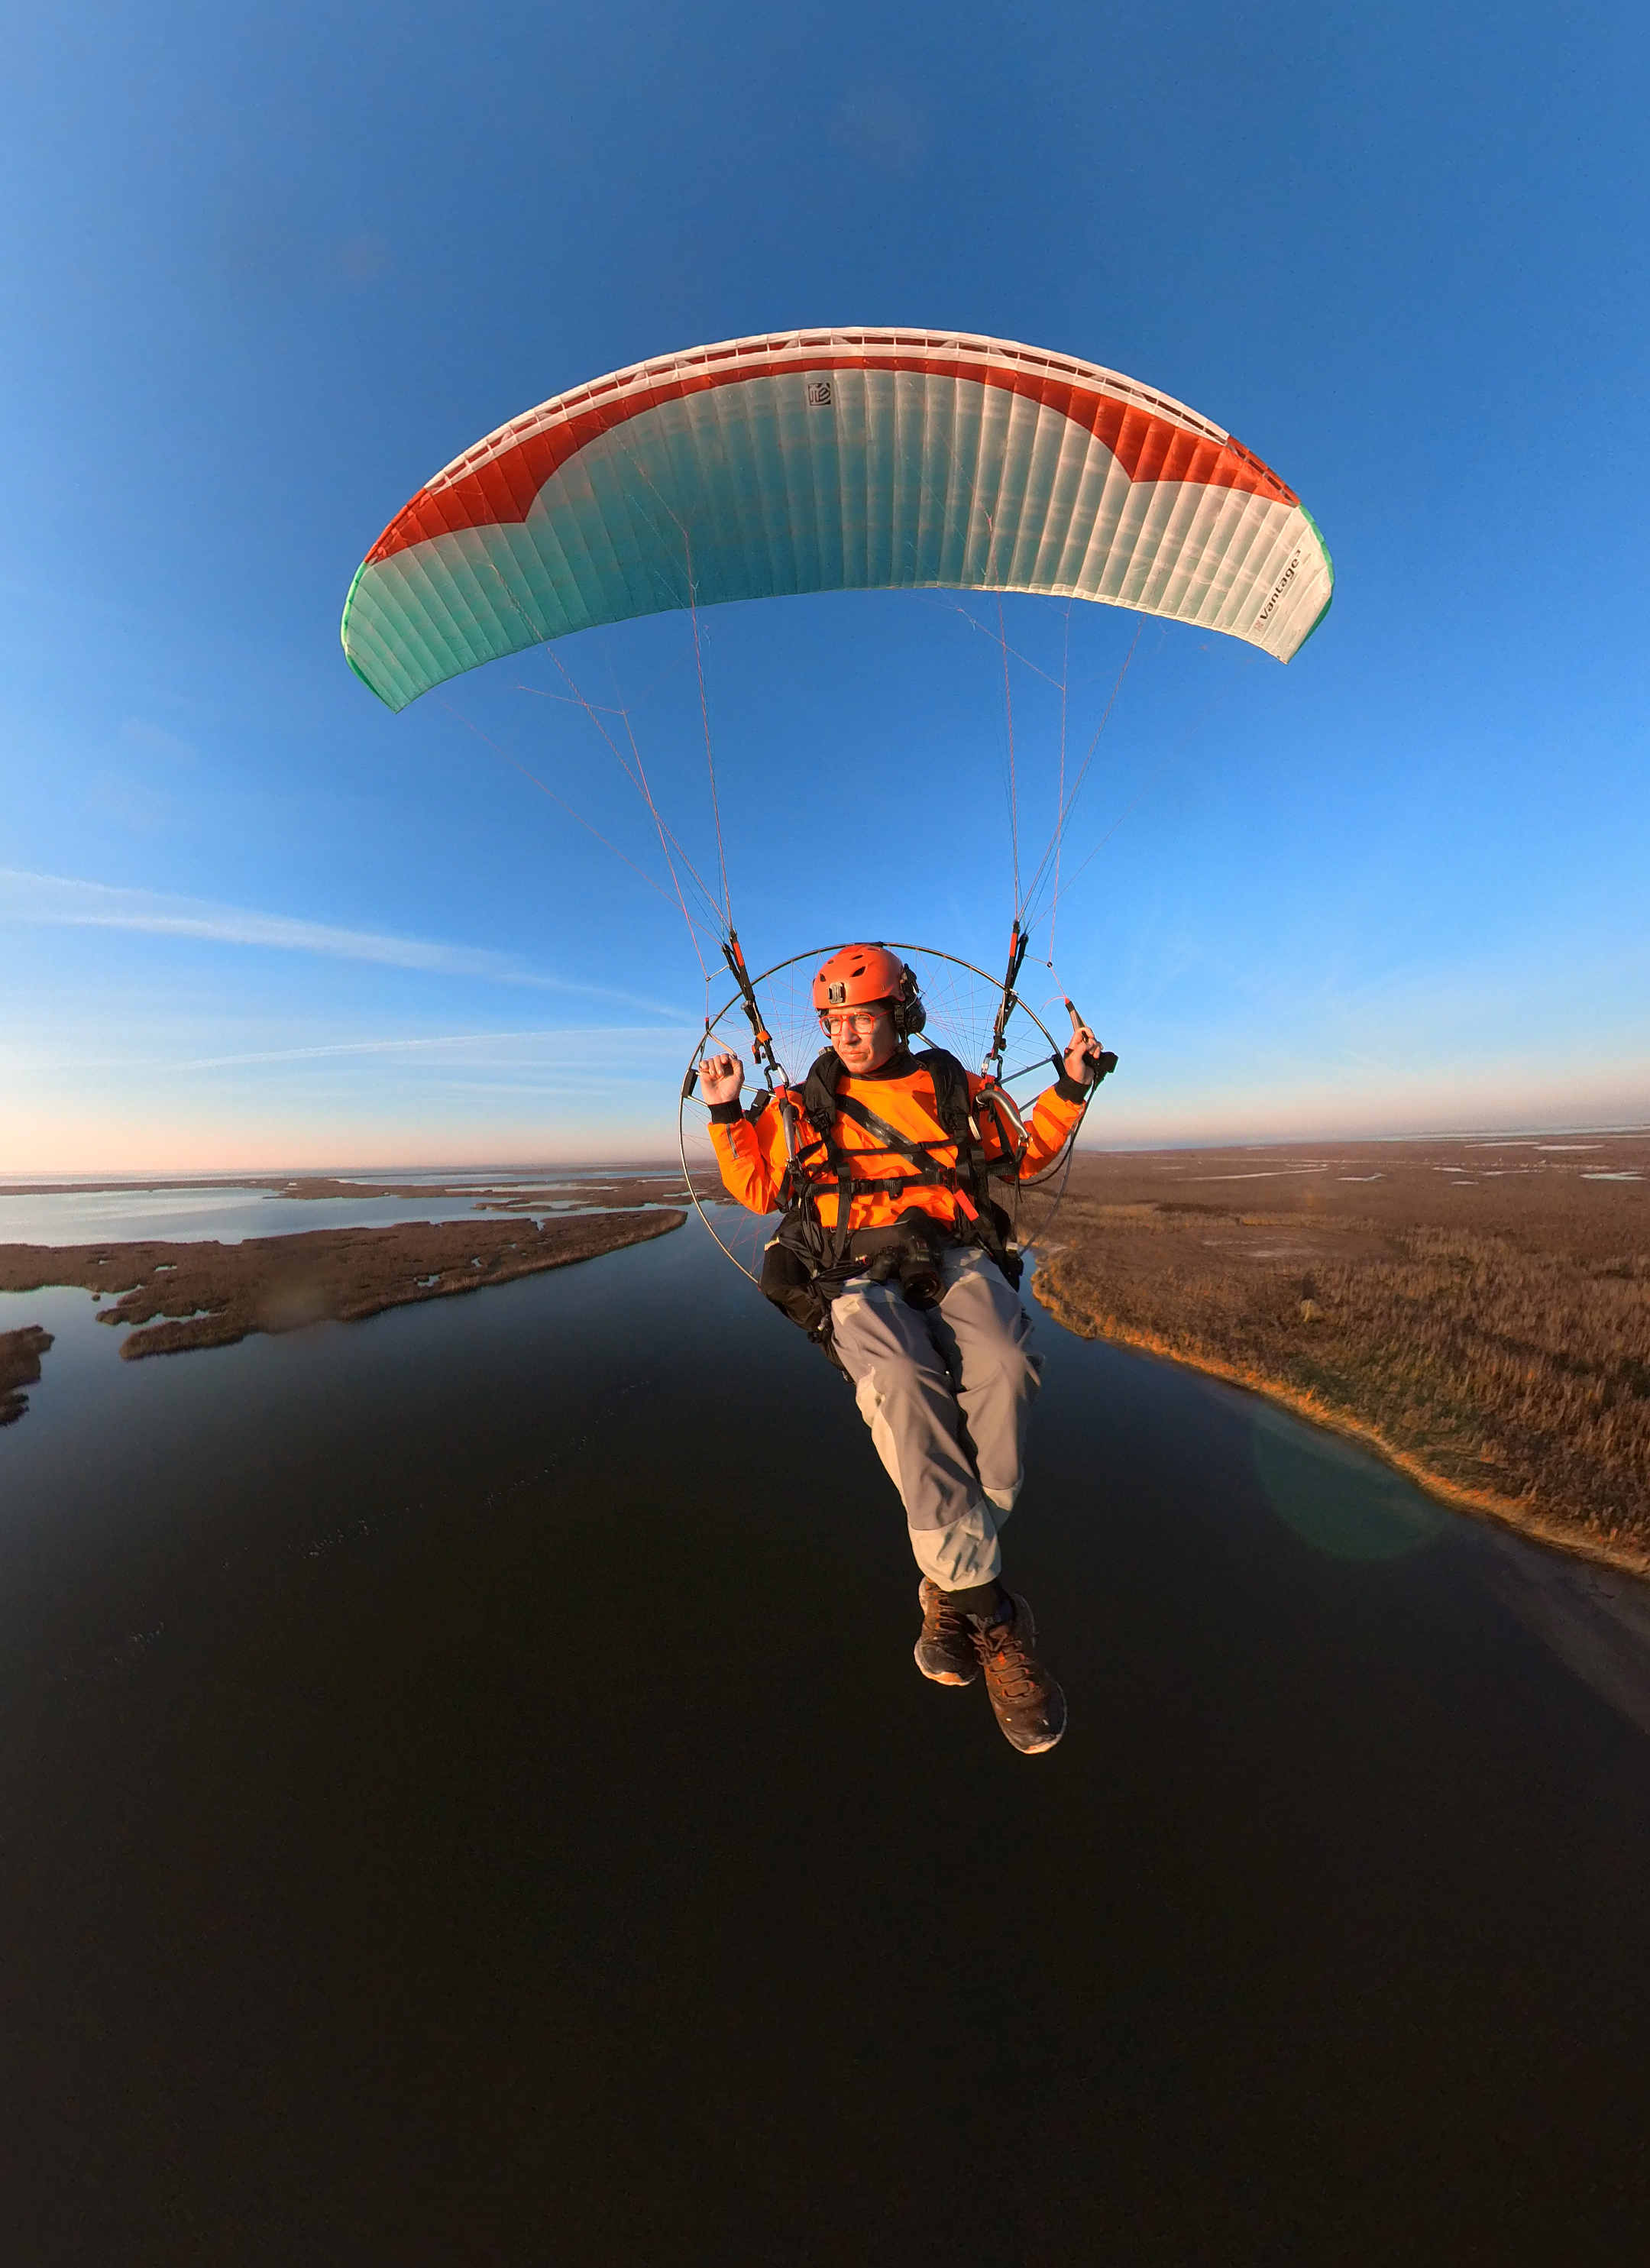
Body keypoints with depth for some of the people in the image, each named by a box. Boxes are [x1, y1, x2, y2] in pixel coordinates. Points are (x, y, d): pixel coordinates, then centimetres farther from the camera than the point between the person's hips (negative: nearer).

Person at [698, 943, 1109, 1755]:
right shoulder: (803, 1104, 16)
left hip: (958, 1258, 2)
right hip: (858, 1276, -1)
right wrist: (728, 1115, 10)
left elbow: (1024, 1153, 26)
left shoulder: (955, 1086, 17)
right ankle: (993, 1616, -16)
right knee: (903, 1382, -33)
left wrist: (1070, 1087, 16)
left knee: (1005, 1364, -30)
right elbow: (757, 1187, 19)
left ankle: (950, 1581, -10)